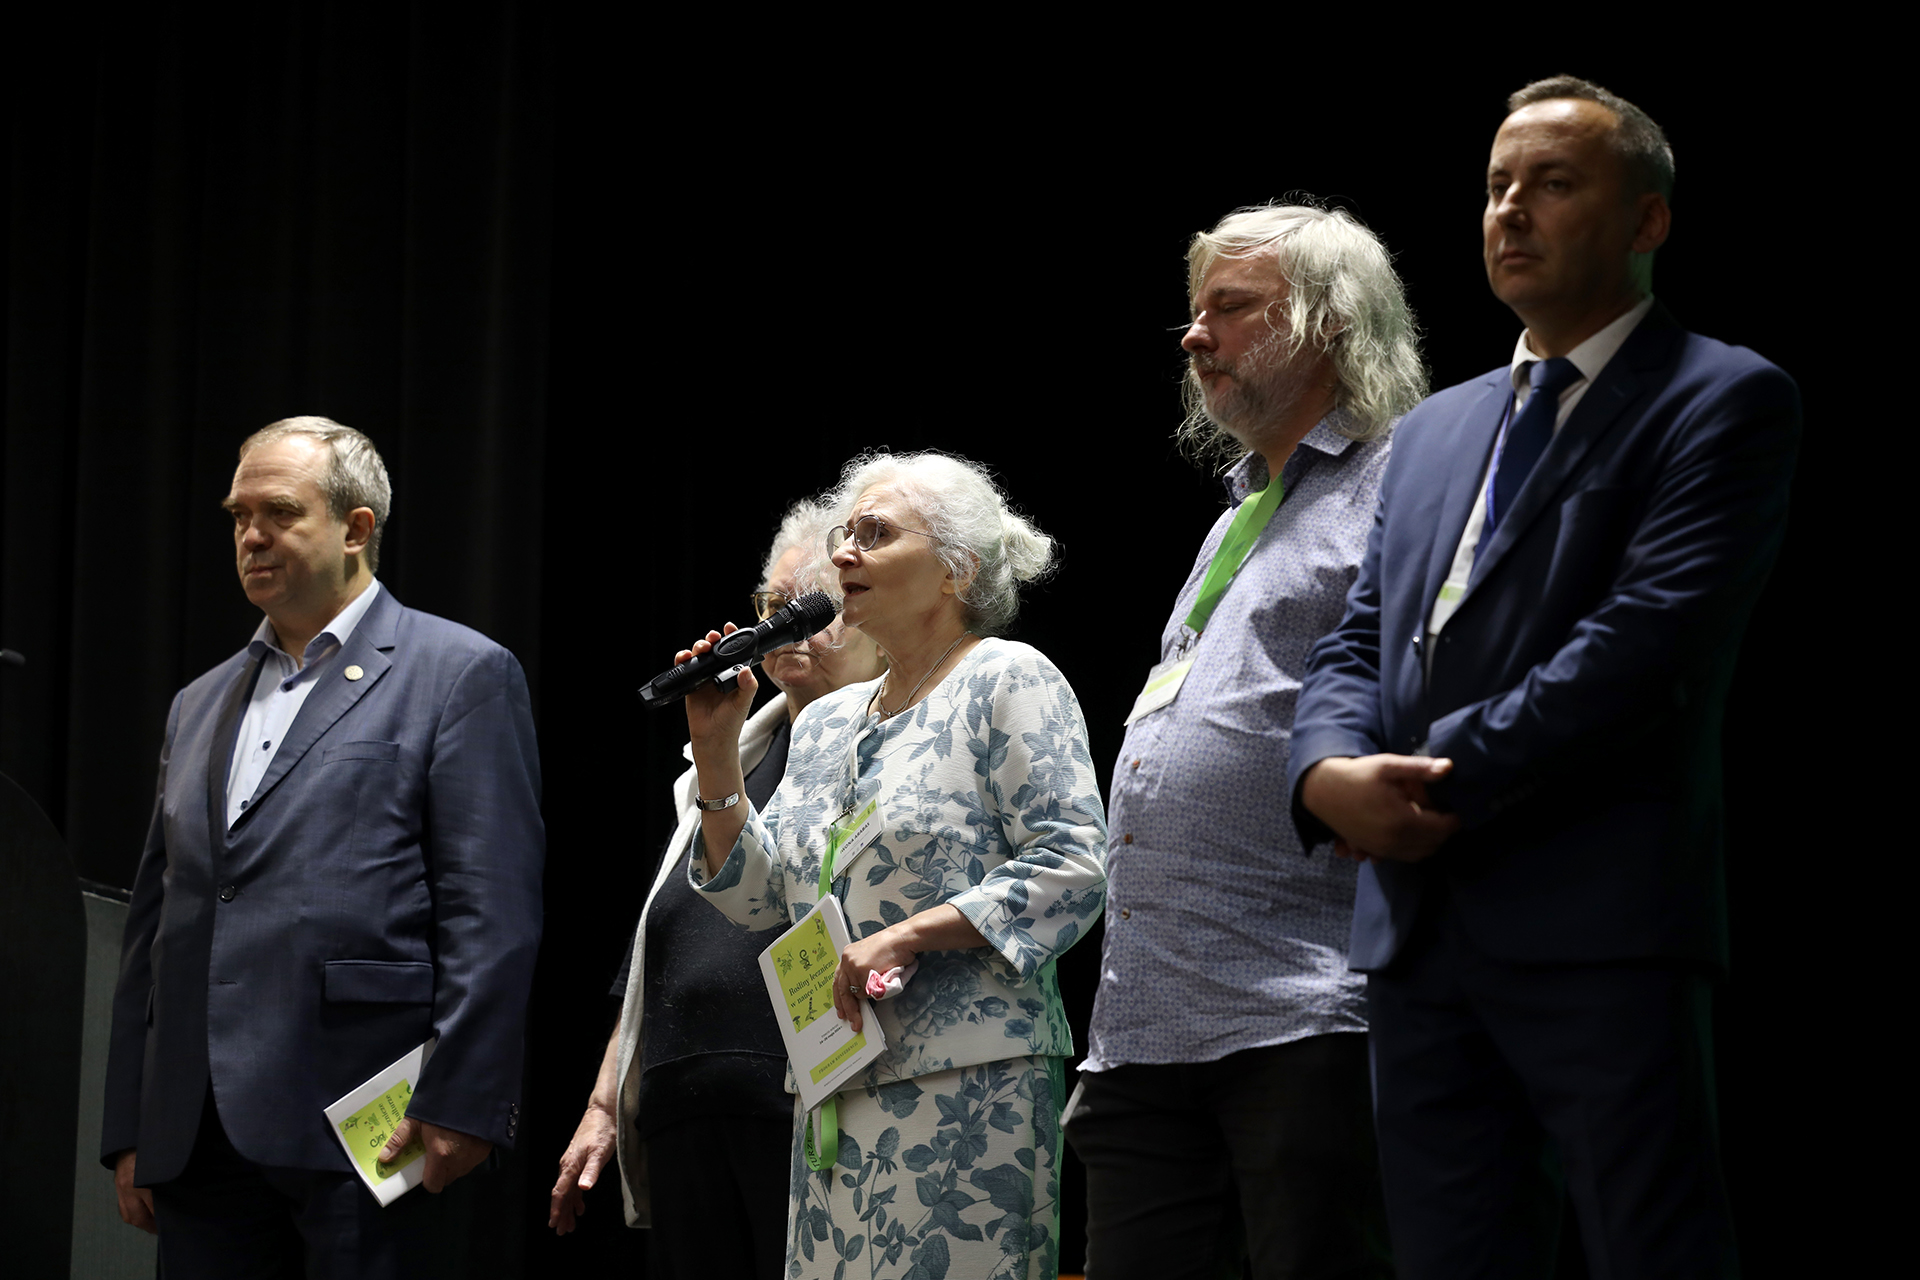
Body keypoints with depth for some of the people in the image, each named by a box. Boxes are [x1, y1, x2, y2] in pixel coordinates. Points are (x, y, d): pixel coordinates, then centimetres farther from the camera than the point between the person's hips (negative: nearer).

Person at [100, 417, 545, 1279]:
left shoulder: (459, 676, 2)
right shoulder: (199, 705, 22)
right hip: (199, 1137, 6)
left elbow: (493, 913, -6)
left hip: (359, 1136, -6)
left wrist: (459, 1103, -15)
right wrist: (131, 1131, 14)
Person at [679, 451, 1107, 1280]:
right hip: (835, 1092, 7)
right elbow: (759, 896, 17)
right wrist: (716, 750, 7)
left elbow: (1073, 867, -11)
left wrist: (907, 936, -17)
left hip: (967, 1080, -7)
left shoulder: (1007, 681, -1)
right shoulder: (825, 725, 20)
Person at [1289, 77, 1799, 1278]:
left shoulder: (1724, 401, 0)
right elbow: (1358, 643, 17)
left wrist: (1446, 783, -14)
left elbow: (1650, 632, -13)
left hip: (1601, 925, -7)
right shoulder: (1437, 429, 23)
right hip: (1421, 929, 7)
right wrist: (1331, 771, -6)